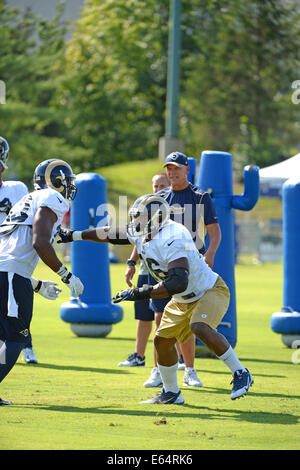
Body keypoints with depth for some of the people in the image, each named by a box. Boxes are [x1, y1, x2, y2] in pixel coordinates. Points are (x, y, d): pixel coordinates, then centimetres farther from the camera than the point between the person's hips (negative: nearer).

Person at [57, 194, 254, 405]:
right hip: (184, 300, 10)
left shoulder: (172, 239, -31)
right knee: (163, 339, 6)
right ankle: (171, 393, 24)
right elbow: (110, 234, 14)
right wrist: (74, 235, 20)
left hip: (211, 290, -10)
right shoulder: (141, 235, -2)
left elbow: (178, 283, -39)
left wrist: (140, 293, -38)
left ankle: (240, 374, -21)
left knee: (200, 327, -33)